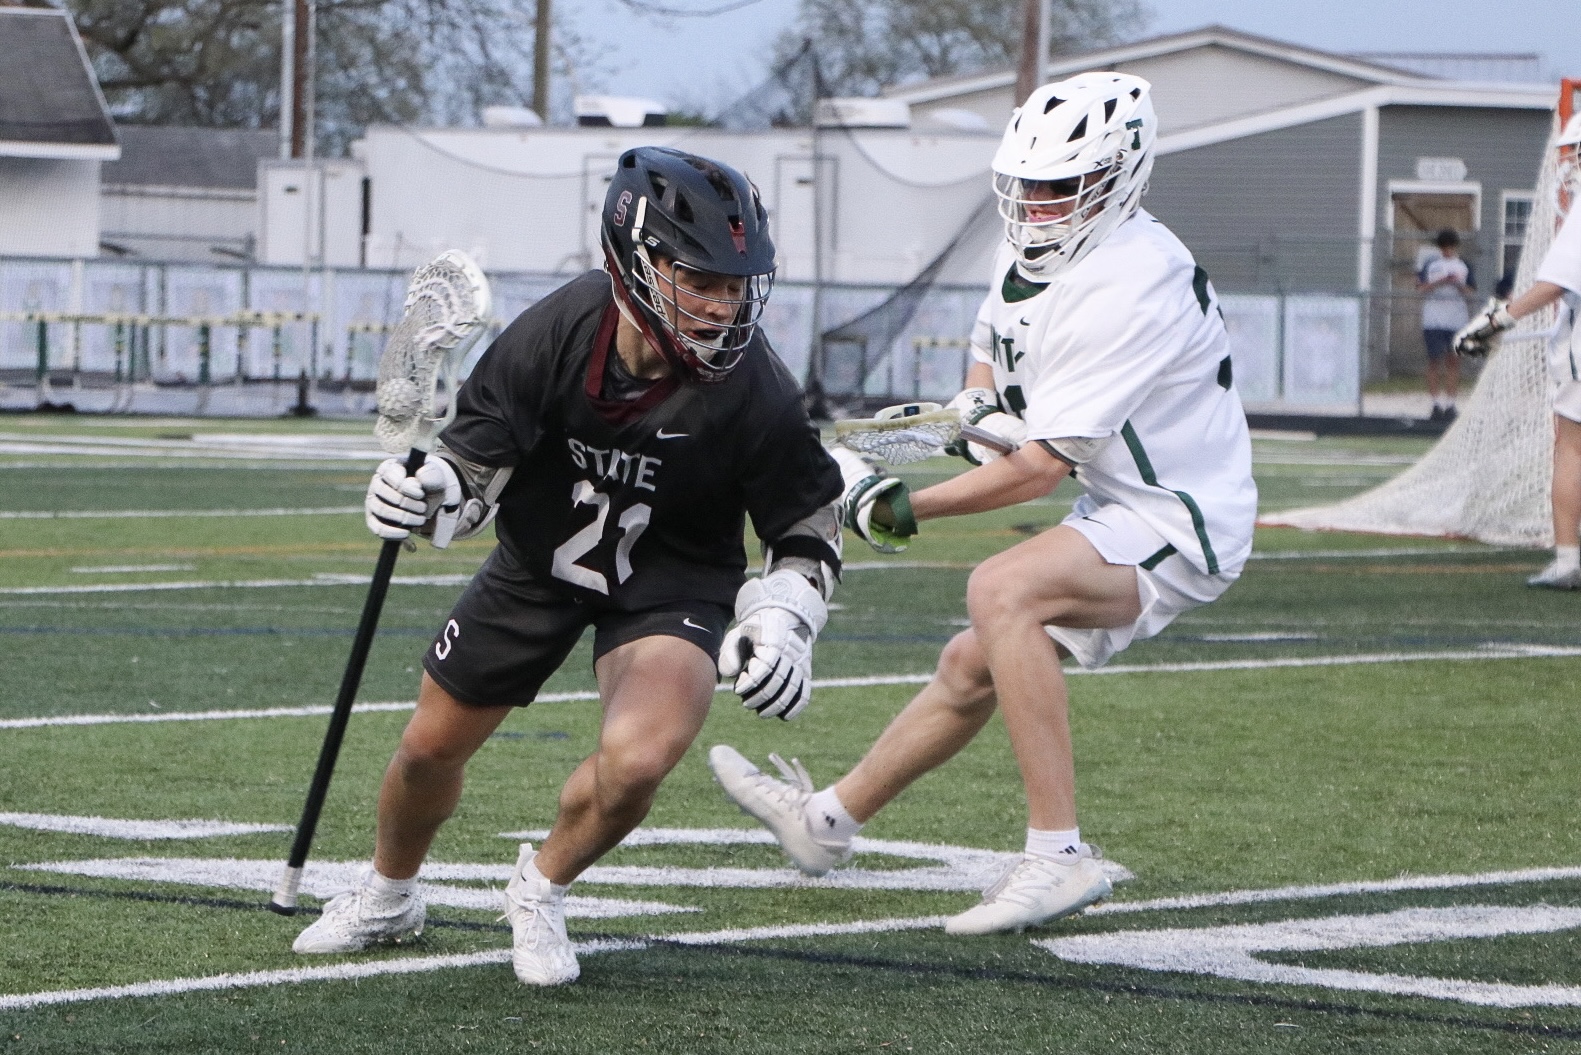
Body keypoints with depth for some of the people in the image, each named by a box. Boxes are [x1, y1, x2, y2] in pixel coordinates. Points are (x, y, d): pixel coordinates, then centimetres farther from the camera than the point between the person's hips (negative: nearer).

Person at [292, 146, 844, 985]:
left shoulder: (753, 393, -28)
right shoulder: (556, 334, -27)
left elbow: (808, 534, -12)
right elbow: (474, 464, -15)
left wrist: (779, 624, -28)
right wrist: (428, 495, -37)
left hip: (669, 584, -2)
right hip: (540, 562, 2)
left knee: (635, 758, -28)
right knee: (431, 748, 13)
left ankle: (542, 891, 6)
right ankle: (387, 898, 47)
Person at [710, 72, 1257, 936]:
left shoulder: (1127, 288, -26)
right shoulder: (1034, 251, 4)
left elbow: (1041, 467, -24)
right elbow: (992, 348, 23)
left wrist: (903, 509, -17)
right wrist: (979, 403, -3)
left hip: (1179, 525, -10)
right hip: (1121, 512, 10)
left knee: (1002, 591, -31)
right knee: (973, 667, 19)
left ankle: (1058, 856, -31)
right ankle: (829, 820, 38)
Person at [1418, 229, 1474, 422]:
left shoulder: (1463, 265, 10)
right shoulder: (1430, 263, 5)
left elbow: (1470, 291, 9)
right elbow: (1421, 288, -3)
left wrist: (1459, 285, -12)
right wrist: (1442, 282, -16)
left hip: (1457, 319, 1)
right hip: (1433, 320, -1)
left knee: (1454, 361, -1)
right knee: (1435, 361, -3)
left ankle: (1450, 404, 4)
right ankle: (1437, 404, 2)